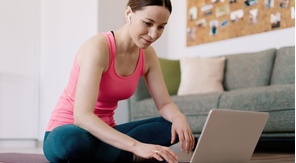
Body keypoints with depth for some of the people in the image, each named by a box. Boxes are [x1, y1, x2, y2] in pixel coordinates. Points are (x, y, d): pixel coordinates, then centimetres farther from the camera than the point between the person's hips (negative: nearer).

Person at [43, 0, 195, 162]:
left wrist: (178, 117, -24)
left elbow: (164, 104, 2)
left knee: (175, 126, -9)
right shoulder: (98, 47, -23)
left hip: (104, 133, 6)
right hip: (70, 133, -5)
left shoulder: (148, 55, -1)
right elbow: (82, 116, -33)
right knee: (70, 141, -42)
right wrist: (136, 146, -43)